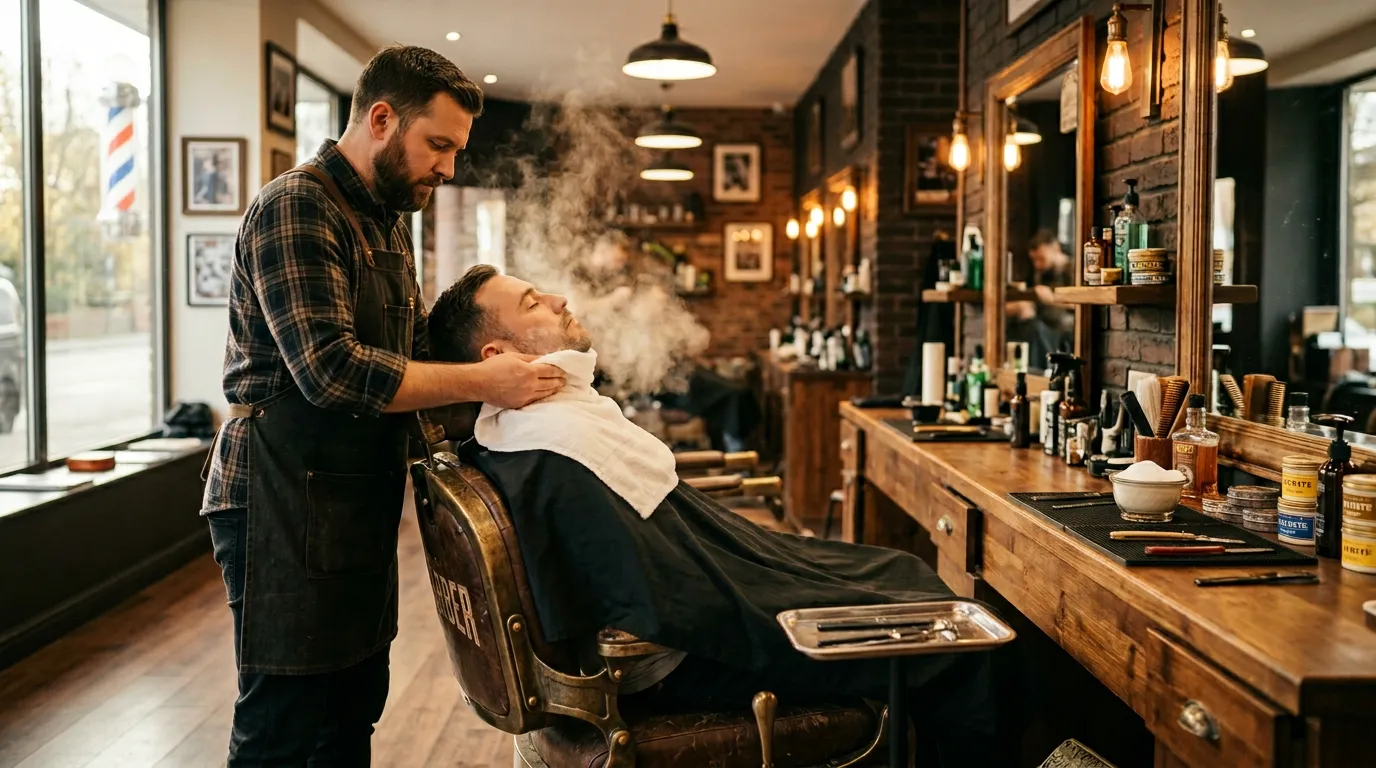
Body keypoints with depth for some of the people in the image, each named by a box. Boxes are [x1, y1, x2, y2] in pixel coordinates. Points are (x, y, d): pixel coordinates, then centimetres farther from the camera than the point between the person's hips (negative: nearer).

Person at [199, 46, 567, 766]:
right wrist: (480, 381, -22)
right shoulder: (296, 208, -13)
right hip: (287, 500, -9)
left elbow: (412, 357, 20)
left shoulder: (388, 226, 17)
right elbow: (330, 369, -23)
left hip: (361, 503, 9)